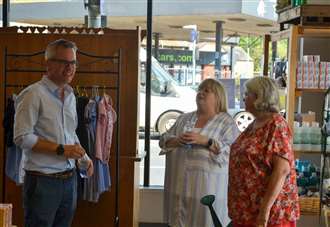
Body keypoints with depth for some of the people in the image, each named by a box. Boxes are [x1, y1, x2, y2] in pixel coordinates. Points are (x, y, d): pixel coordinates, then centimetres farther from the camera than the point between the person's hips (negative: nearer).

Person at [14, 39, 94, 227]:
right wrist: (61, 149, -19)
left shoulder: (70, 95, 13)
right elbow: (22, 137, -18)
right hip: (43, 181, -7)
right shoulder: (34, 94, -12)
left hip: (70, 178, 8)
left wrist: (84, 157, 9)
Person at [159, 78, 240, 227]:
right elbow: (164, 140, 14)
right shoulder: (184, 118, 16)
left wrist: (205, 141, -20)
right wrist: (177, 141, -8)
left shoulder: (227, 122, 1)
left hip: (207, 186, -4)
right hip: (180, 183, 5)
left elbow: (232, 151, -11)